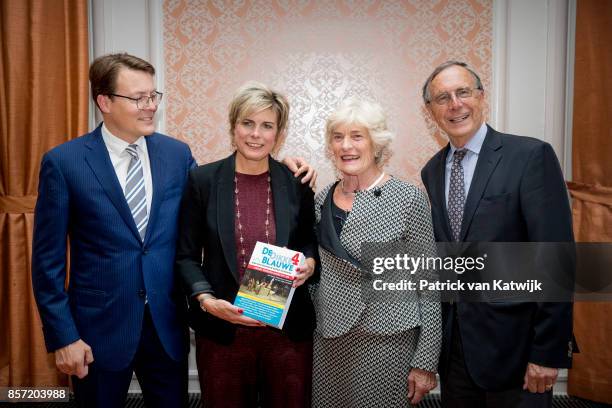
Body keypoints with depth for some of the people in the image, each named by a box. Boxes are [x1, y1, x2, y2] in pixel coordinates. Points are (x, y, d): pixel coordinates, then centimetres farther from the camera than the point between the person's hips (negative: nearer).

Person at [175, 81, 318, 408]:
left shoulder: (296, 183, -1)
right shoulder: (203, 180, -4)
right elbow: (186, 255, 0)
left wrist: (309, 263, -10)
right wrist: (206, 300, -14)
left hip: (288, 330, 1)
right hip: (222, 331, 0)